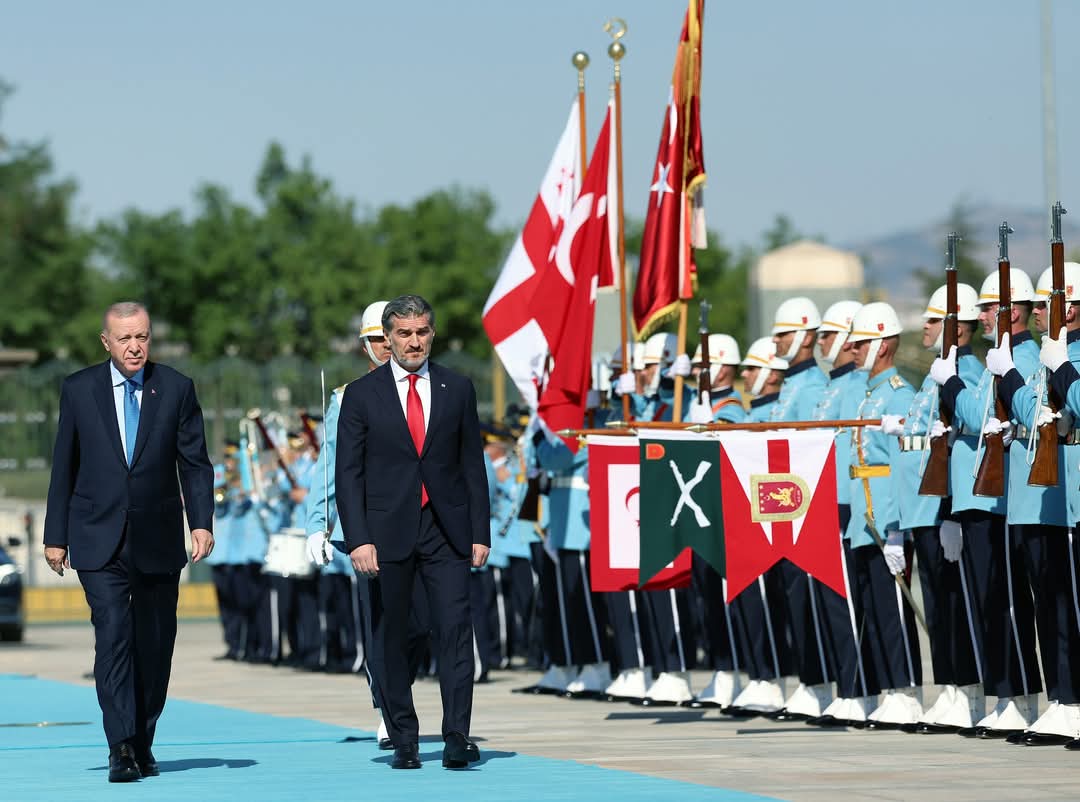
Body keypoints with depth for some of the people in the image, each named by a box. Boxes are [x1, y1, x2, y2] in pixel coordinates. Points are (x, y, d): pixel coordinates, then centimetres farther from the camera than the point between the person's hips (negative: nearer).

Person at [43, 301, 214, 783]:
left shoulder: (176, 389, 3)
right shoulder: (78, 390, 3)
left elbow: (195, 463, 4)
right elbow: (64, 467, 7)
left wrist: (202, 522, -9)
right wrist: (56, 536, 5)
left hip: (158, 541, 1)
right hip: (99, 543, -1)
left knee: (154, 646, 6)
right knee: (113, 636, -14)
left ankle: (143, 744, 20)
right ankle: (121, 749, -18)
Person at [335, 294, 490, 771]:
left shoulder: (457, 390, 8)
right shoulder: (362, 394, 3)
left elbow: (472, 464, 10)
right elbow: (348, 473, 0)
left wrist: (480, 533, 4)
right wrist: (358, 539, -9)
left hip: (446, 530, 1)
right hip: (388, 531, 0)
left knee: (455, 629, -10)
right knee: (391, 639, 2)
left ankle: (456, 736, -13)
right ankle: (403, 740, 10)